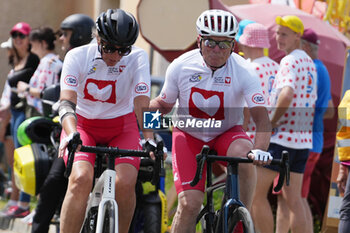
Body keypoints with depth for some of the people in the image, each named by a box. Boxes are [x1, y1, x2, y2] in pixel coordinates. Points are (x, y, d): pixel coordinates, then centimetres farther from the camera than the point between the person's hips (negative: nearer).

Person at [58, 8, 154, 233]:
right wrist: (71, 134, -46)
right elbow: (67, 102, -26)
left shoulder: (138, 58, -14)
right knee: (81, 179, -28)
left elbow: (142, 103, -23)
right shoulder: (78, 56, -16)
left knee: (125, 183, -25)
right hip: (82, 124, -1)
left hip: (122, 127, 1)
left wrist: (149, 139, -39)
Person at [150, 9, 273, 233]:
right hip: (189, 134, 0)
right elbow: (163, 104, 2)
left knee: (245, 157, -36)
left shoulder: (244, 71, -20)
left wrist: (260, 149, -47)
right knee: (189, 203, -18)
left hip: (227, 133, 0)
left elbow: (262, 118, -28)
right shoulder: (180, 67, -15)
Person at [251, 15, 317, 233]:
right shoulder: (310, 63, 16)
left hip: (281, 136, -9)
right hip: (303, 140, 9)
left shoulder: (290, 61, -13)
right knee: (294, 199, 10)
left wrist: (271, 122, -17)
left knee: (256, 193, -3)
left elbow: (287, 95, -30)